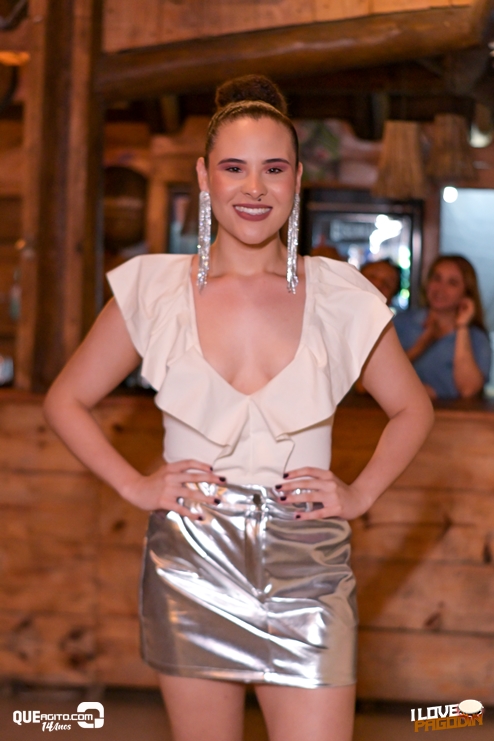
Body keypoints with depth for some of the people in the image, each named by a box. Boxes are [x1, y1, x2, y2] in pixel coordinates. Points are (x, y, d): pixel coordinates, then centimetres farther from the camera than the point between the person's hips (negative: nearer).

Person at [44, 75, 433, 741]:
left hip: (306, 570, 0)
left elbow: (413, 410, 16)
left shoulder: (339, 297, 1)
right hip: (190, 565, 0)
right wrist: (134, 485, 0)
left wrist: (361, 495, 3)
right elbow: (66, 400, 10)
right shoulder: (154, 288, 1)